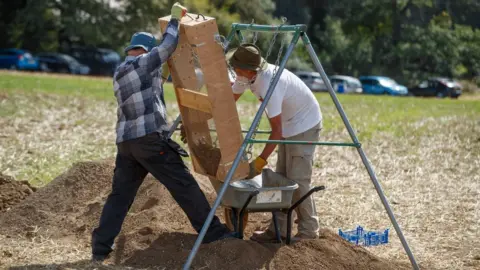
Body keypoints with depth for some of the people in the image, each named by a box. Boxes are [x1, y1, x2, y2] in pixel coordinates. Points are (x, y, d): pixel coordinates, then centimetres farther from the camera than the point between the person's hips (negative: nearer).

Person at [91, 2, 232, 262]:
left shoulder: (118, 74, 23)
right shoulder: (142, 63, -2)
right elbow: (168, 46, 0)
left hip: (125, 141, 8)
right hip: (150, 138, -8)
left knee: (120, 195, 9)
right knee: (184, 185, -1)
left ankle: (100, 247, 4)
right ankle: (213, 233, 2)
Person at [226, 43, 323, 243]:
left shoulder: (269, 83, -35)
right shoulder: (246, 76, -9)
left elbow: (276, 131, -34)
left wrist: (260, 161, -34)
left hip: (304, 126, -10)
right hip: (288, 126, 10)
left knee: (297, 179, -9)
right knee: (281, 178, 10)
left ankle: (308, 230, 2)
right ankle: (278, 229, 15)